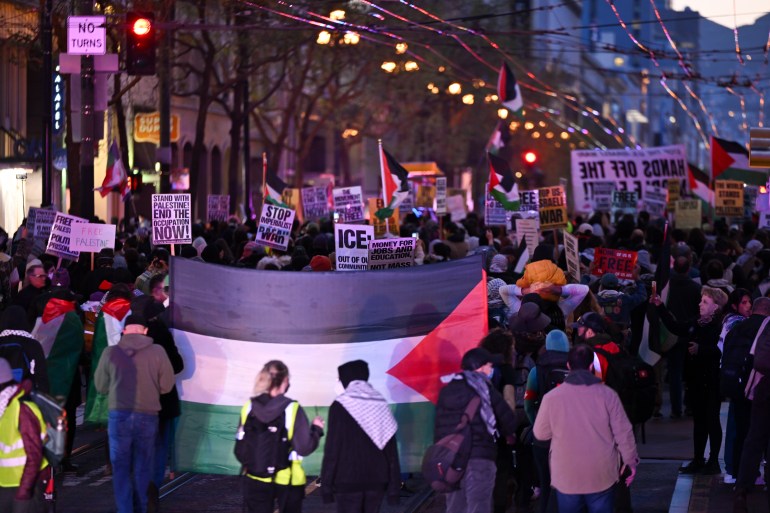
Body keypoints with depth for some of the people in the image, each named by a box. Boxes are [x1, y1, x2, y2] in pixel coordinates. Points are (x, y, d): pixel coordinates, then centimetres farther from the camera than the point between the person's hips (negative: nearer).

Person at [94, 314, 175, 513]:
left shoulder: (111, 352, -4)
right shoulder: (157, 351, -5)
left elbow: (101, 386, 6)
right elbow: (167, 386, 1)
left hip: (119, 416, -1)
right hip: (147, 416, 1)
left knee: (121, 468, 9)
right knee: (143, 467, 15)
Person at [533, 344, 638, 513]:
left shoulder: (552, 397, -9)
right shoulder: (607, 395, -8)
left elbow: (541, 433, 1)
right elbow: (623, 433, -4)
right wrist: (630, 461, 10)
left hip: (566, 476, 0)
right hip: (601, 476, 0)